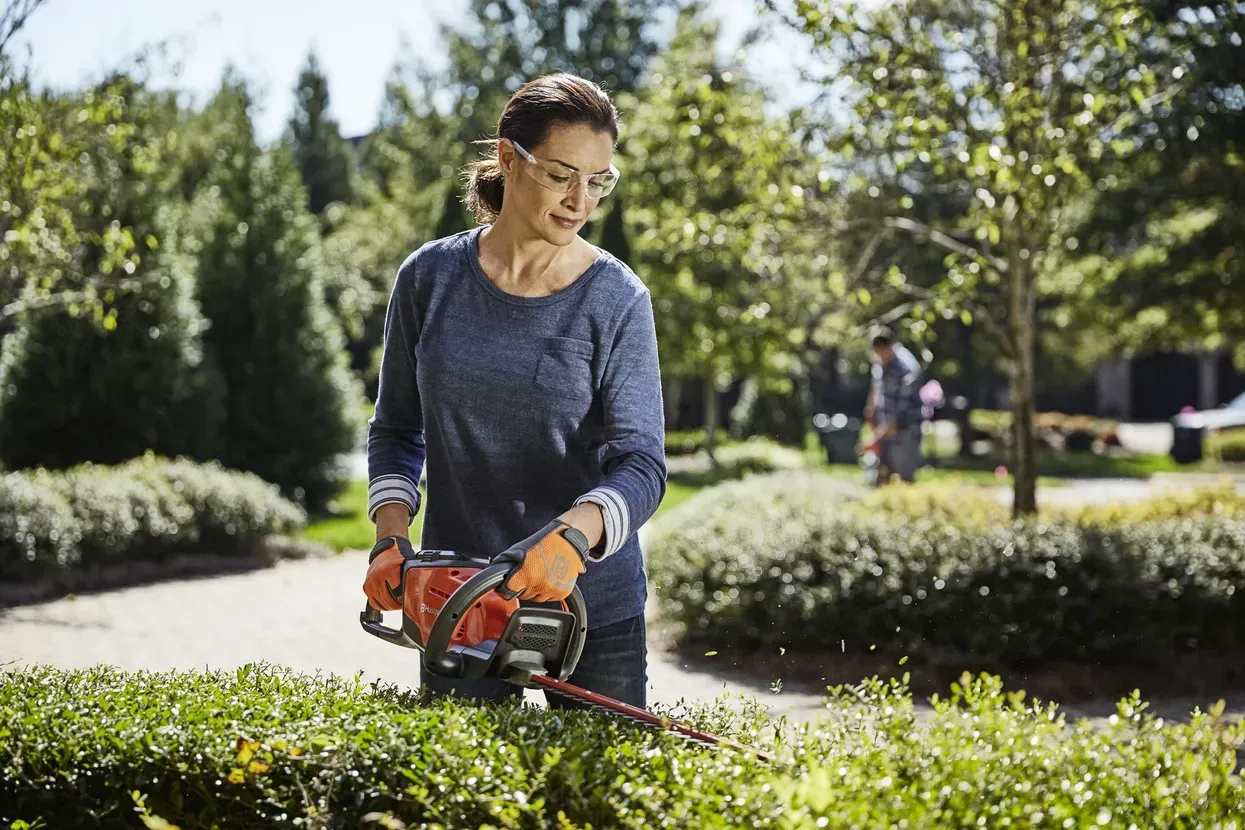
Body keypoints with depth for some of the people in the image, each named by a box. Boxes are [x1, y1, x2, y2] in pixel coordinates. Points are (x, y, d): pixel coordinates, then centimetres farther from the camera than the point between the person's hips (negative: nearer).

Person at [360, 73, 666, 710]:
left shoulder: (617, 299, -8)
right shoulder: (431, 278, 0)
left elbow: (642, 464, -15)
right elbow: (395, 430, 10)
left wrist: (573, 536, -33)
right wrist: (391, 535, -6)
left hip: (594, 608, -1)